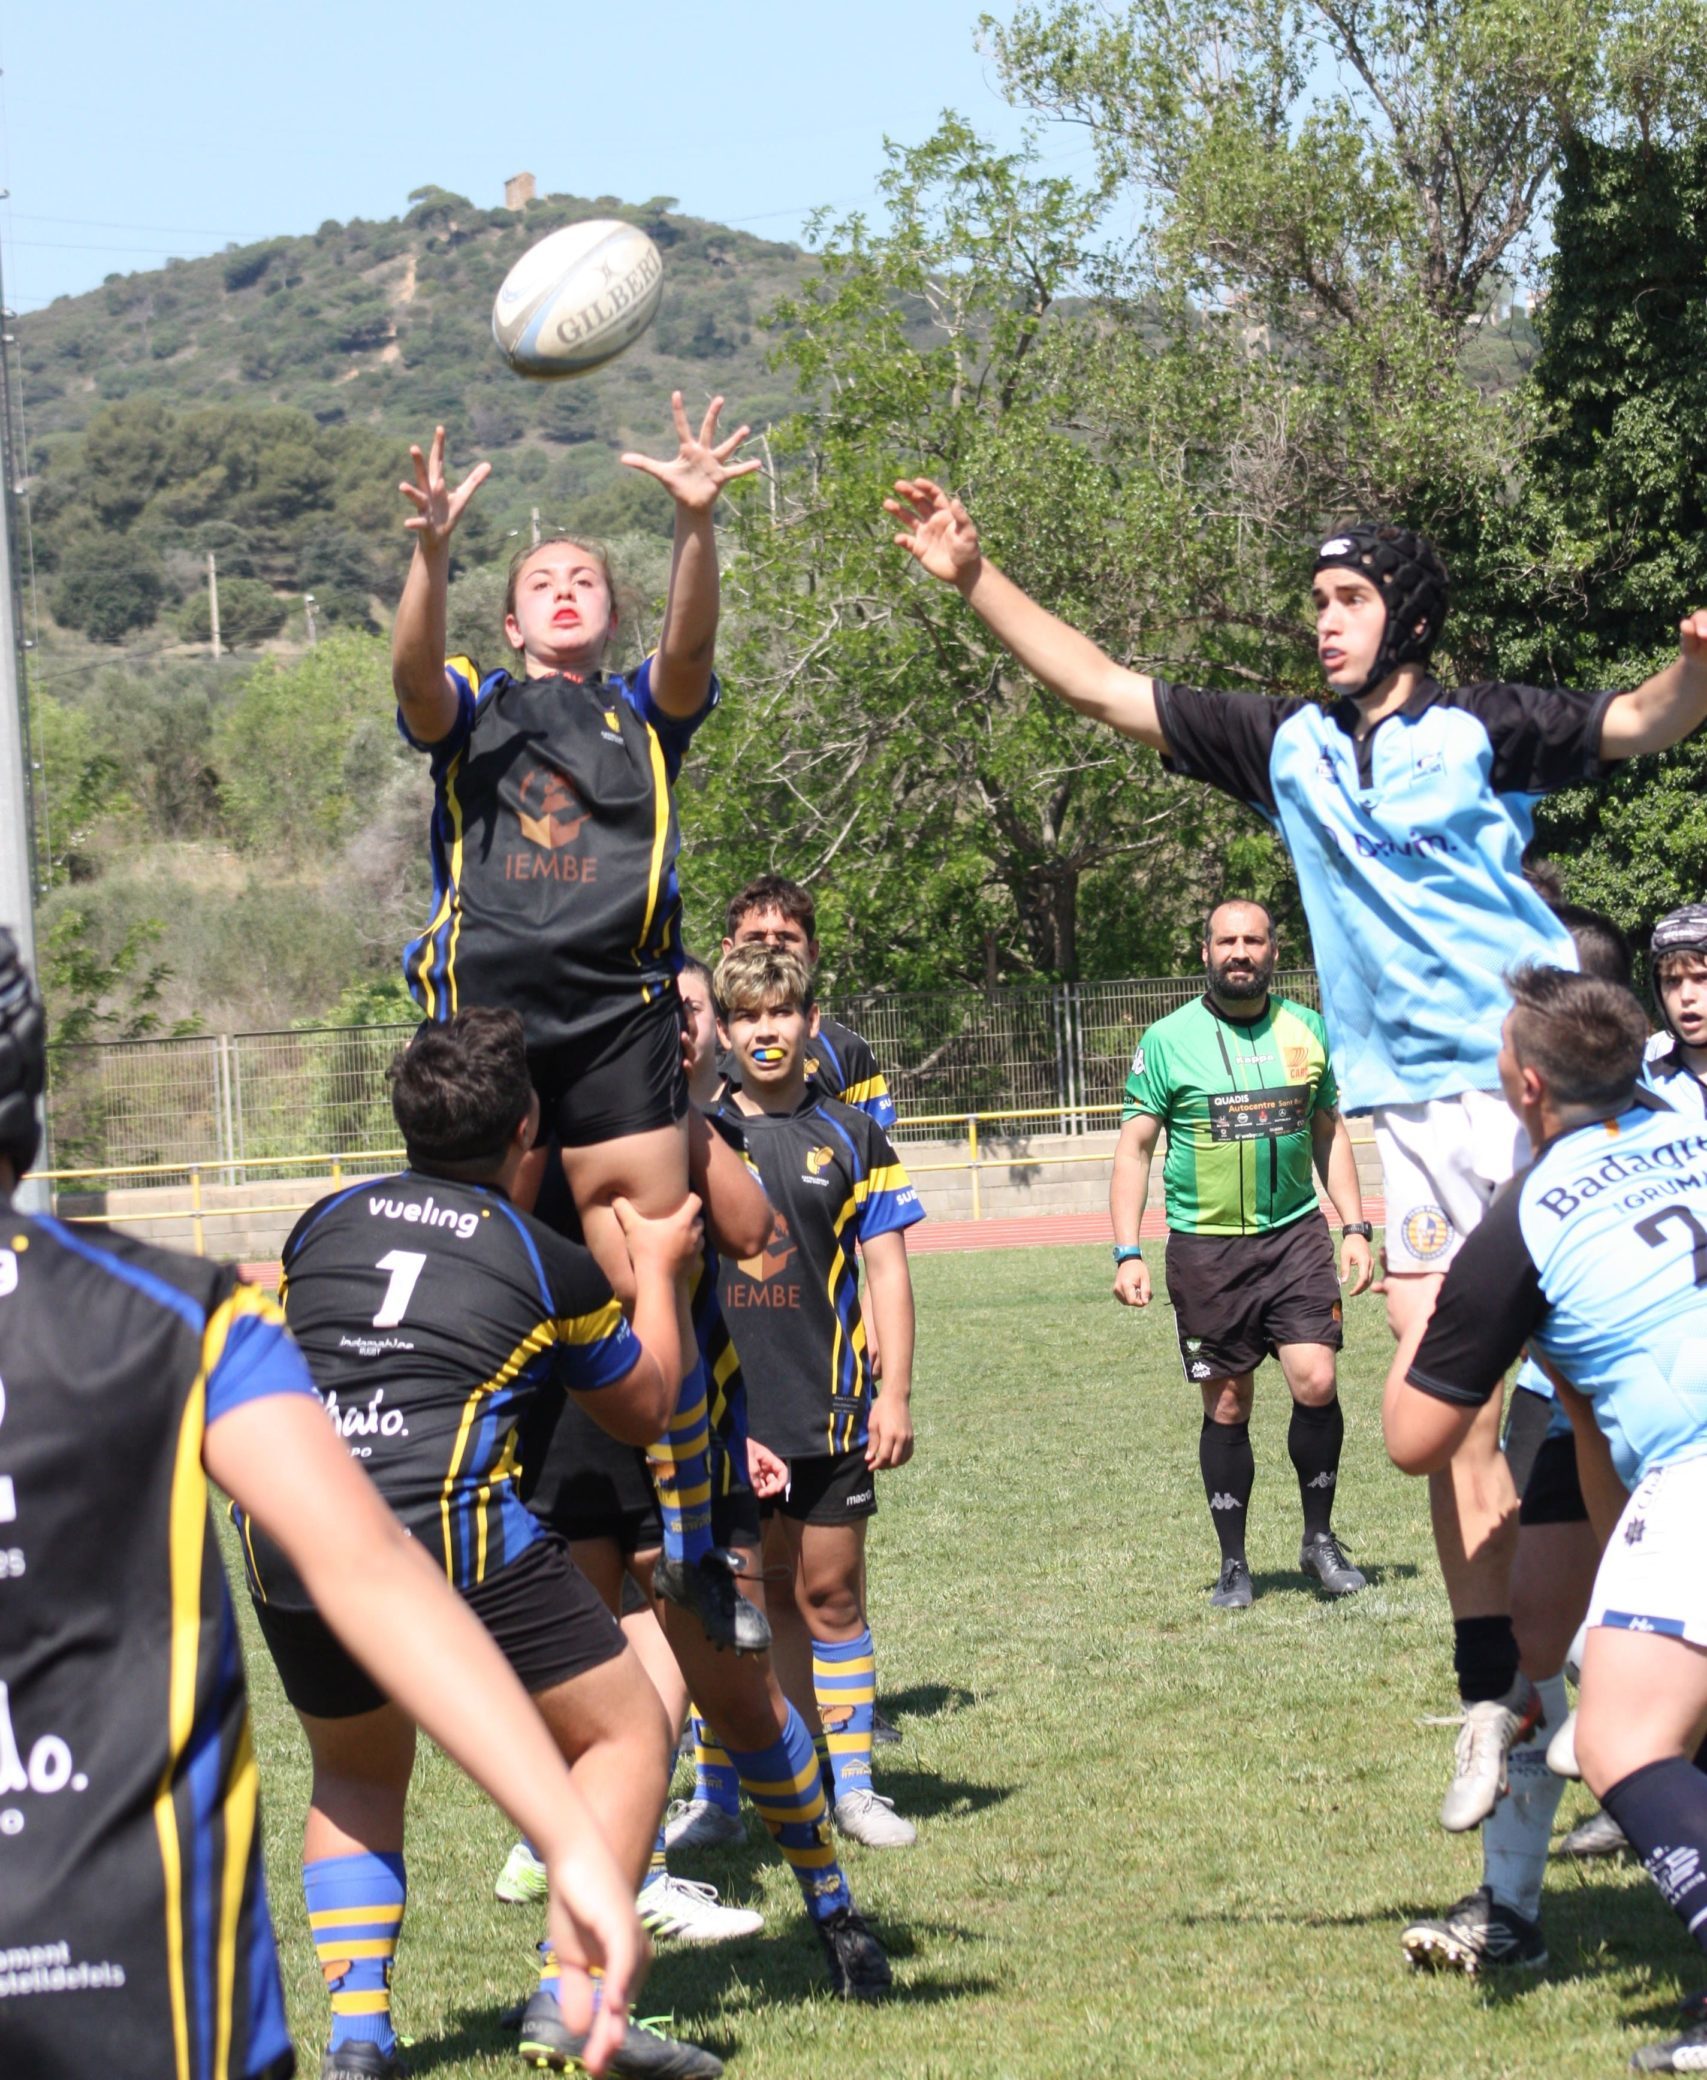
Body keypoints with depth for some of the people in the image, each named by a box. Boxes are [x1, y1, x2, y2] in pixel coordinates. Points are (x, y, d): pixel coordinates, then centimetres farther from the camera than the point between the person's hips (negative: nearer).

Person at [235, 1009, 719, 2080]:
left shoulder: (326, 1221, 17)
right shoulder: (552, 1265, 8)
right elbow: (646, 1410, 24)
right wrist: (659, 1275, 38)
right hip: (451, 1532, -5)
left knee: (356, 1773, 27)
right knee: (628, 1733, 11)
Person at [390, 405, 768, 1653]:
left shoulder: (645, 713, 16)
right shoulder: (473, 709, 15)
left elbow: (692, 646, -6)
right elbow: (414, 674, -8)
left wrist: (698, 526, -26)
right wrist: (433, 551, -27)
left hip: (621, 1012, 0)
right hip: (487, 1010, 0)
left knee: (650, 1292, -5)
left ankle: (692, 1550, 2)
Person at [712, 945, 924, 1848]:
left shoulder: (850, 1137, 4)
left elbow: (886, 1272, 4)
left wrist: (894, 1396, -4)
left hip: (824, 1410, -1)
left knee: (830, 1596, 2)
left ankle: (851, 1785, 10)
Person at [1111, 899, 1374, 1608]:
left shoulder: (1306, 1029, 7)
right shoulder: (1168, 1040, -2)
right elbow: (1134, 1148, 0)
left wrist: (1355, 1226, 9)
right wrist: (1127, 1252, -8)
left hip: (1296, 1234, 2)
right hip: (1206, 1248, -2)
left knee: (1316, 1383, -12)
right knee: (1226, 1407, 3)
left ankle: (1320, 1538, 6)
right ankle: (1233, 1563, 15)